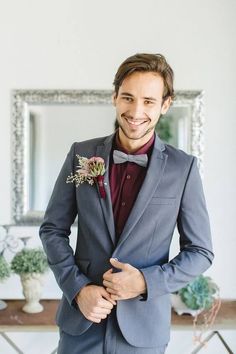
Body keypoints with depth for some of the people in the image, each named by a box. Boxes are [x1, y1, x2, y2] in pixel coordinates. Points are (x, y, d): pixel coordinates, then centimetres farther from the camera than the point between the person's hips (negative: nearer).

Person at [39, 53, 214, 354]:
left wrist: (147, 282, -16)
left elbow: (200, 251, -3)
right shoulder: (81, 154, -3)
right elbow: (52, 229, 2)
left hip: (143, 327, -1)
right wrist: (78, 288, -10)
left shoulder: (183, 167, -8)